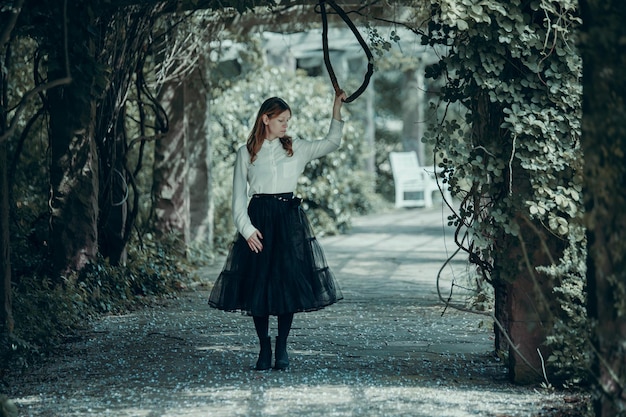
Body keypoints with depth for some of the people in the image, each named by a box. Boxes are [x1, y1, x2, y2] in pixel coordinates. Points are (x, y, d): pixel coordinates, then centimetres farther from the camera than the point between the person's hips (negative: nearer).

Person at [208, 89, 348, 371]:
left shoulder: (296, 148, 11)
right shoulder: (246, 153, 6)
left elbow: (332, 142, 9)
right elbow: (239, 197, 4)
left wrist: (336, 109, 0)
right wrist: (247, 228, -7)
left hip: (289, 220, 1)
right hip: (258, 218, -1)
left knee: (289, 282, -4)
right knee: (257, 284, -3)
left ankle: (281, 348, 6)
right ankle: (264, 347, 7)